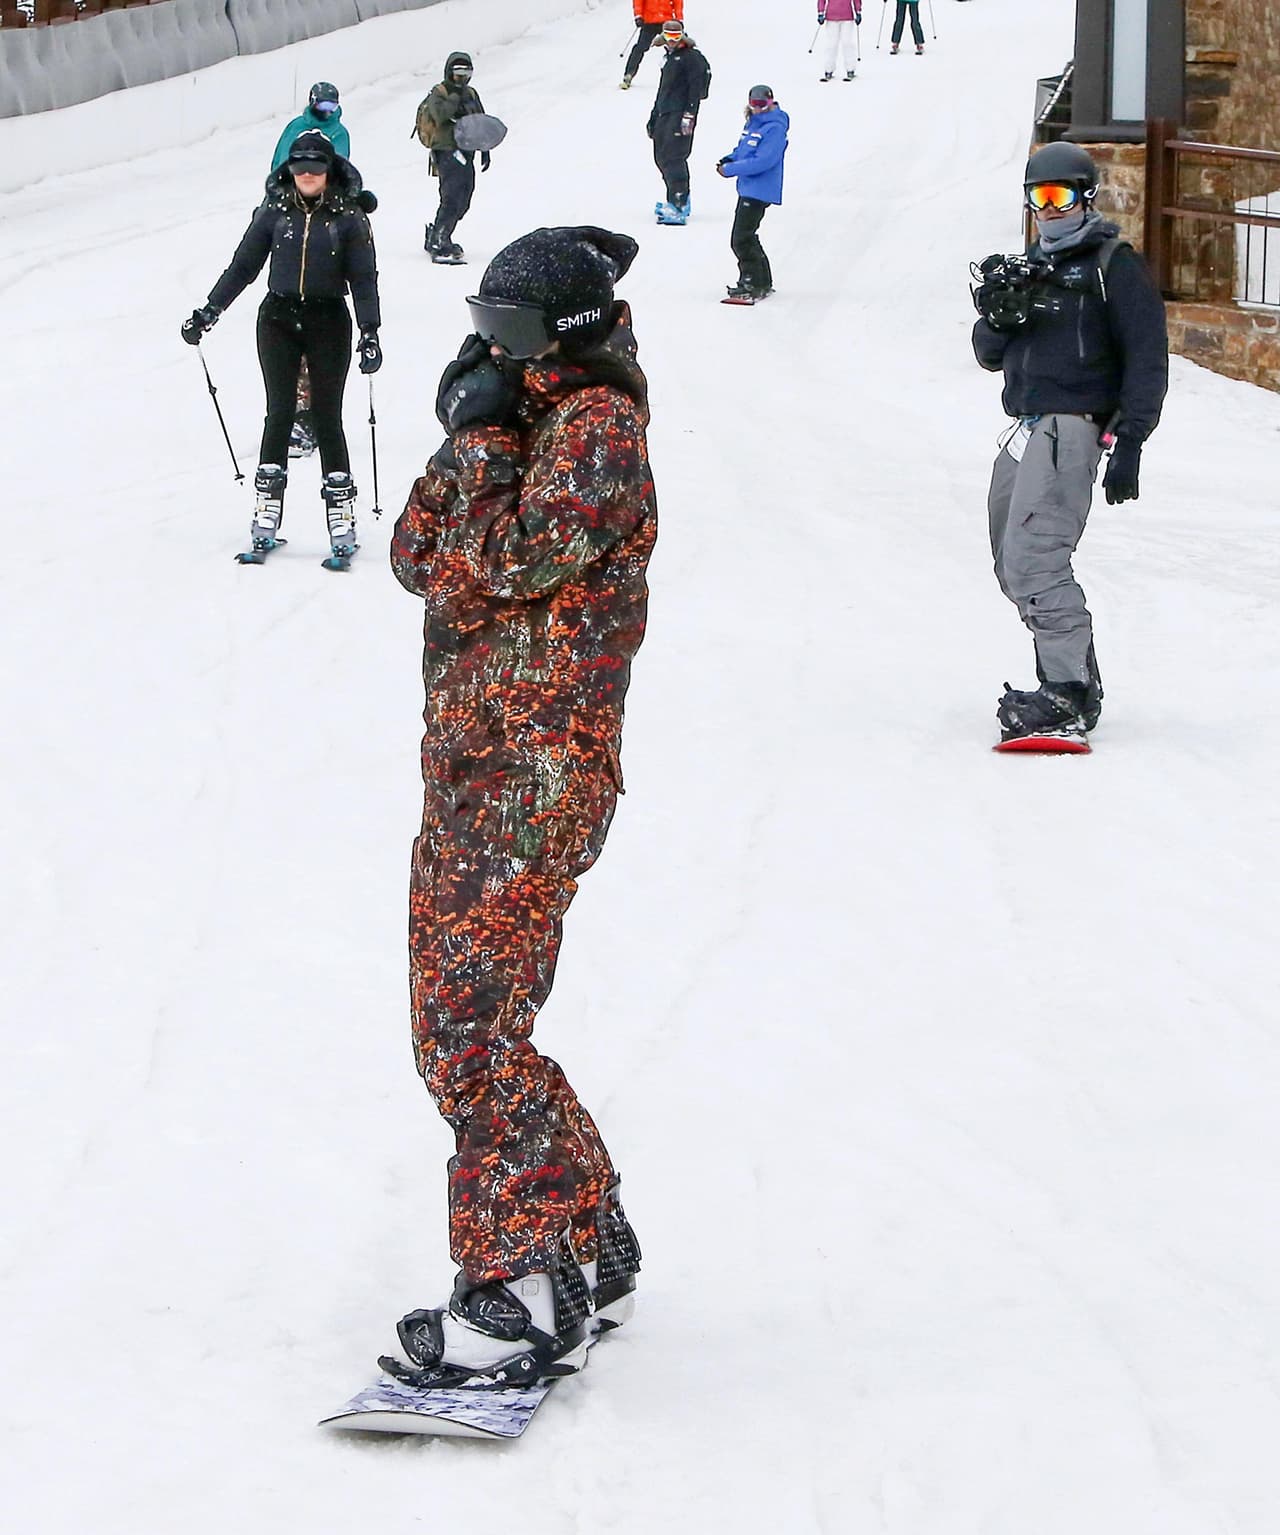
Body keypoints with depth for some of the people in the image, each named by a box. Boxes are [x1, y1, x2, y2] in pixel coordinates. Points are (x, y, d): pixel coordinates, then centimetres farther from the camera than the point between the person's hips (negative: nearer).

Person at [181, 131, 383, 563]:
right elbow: (243, 266, 8)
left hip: (328, 322, -2)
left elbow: (364, 277, -3)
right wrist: (208, 312, 4)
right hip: (279, 320, 2)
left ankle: (342, 520, 1)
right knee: (279, 413, 2)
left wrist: (370, 331, -13)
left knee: (327, 416, -2)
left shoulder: (348, 216, -2)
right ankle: (266, 521, 6)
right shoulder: (275, 211, 3)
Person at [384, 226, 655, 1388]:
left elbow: (512, 558, -20)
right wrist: (465, 440, 1)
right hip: (471, 768, 10)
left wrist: (483, 438, -8)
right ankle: (592, 1250, 24)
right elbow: (419, 558, 13)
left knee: (475, 1031, -12)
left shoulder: (597, 426, -9)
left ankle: (524, 1298, -8)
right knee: (456, 1033, 13)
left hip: (537, 772, -10)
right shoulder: (529, 420, 20)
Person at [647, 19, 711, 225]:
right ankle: (680, 200, 21)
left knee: (673, 158, -17)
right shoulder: (670, 58, 23)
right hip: (665, 115, 10)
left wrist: (689, 115, -21)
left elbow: (696, 88, -13)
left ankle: (678, 208, -22)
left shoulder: (692, 57, -5)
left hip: (680, 115, -10)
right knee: (661, 157, 10)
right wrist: (654, 117, 29)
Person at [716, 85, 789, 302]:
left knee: (741, 240, -9)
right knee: (746, 238, 18)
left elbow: (762, 161, -25)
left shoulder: (774, 129, -18)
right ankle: (763, 282, 28)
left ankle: (754, 285, 0)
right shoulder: (754, 122, 12)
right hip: (748, 188, 10)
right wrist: (730, 159, 3)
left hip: (760, 192, -10)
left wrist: (730, 169, -21)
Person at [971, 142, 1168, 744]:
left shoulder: (1115, 265, -1)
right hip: (1025, 431, 9)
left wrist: (1129, 443, -13)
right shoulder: (1030, 265, 21)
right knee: (1014, 567, 9)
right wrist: (997, 314, -6)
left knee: (1033, 559, -20)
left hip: (1071, 428, -9)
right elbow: (990, 356, 17)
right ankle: (1079, 682, 16)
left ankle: (1067, 696, -23)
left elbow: (1147, 359, -5)